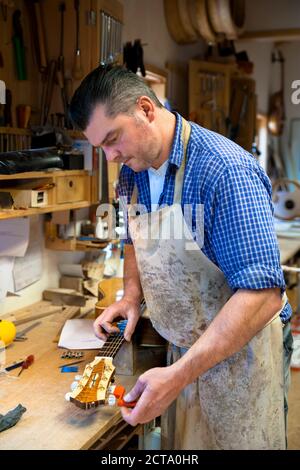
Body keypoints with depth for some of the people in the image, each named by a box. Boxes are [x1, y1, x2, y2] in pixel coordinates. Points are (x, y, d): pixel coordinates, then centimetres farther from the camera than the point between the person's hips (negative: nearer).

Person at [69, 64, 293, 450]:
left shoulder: (226, 170, -27)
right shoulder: (133, 170, -1)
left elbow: (263, 293, -31)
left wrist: (179, 374, -33)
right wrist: (131, 295, -4)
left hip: (238, 352, -6)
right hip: (182, 350, 7)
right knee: (177, 441, 22)